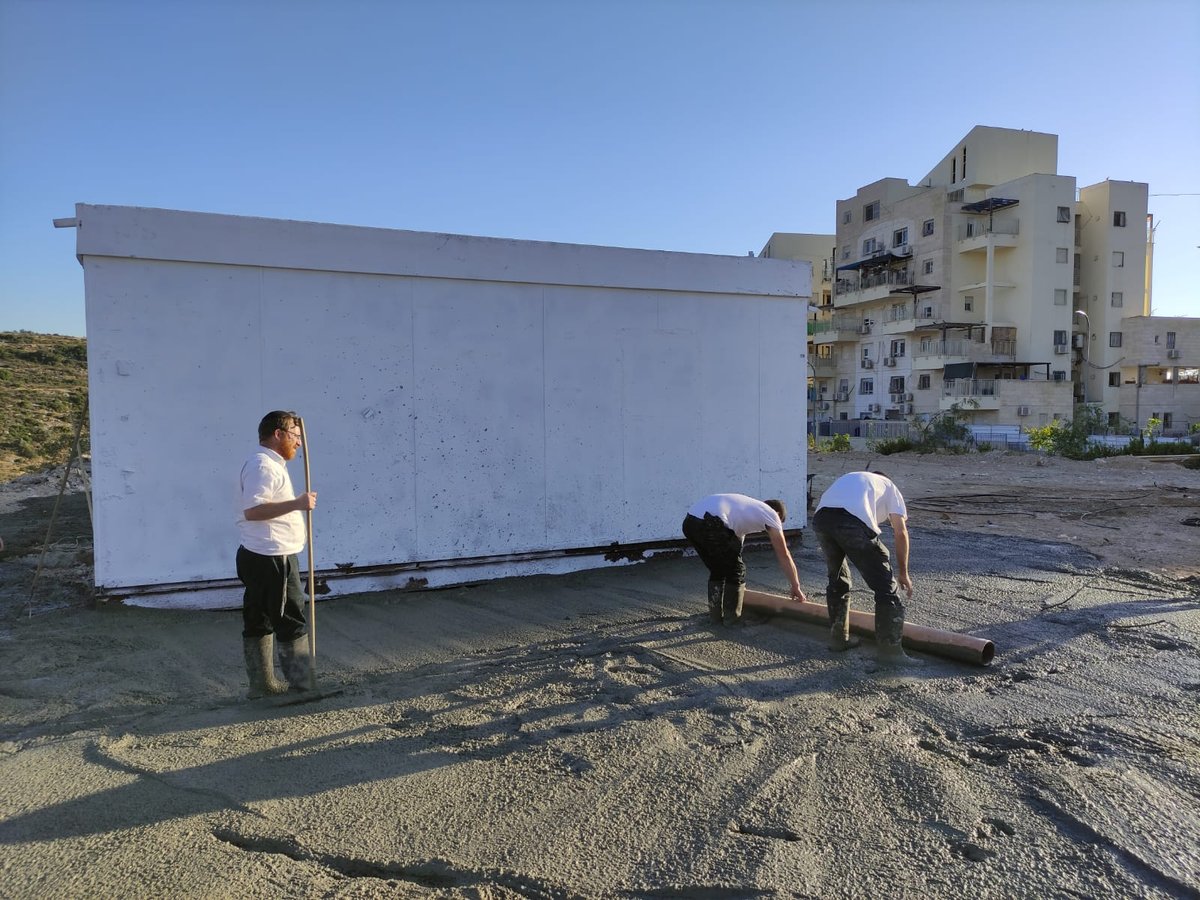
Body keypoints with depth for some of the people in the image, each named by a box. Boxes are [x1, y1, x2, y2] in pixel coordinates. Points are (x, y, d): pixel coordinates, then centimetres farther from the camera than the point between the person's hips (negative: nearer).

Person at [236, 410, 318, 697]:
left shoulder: (268, 464, 18)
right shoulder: (263, 466, -16)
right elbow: (252, 510, -27)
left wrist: (297, 504, 24)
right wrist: (296, 504, -29)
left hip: (259, 557, 11)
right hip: (272, 558, -11)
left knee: (258, 622, 13)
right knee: (292, 623, -3)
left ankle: (262, 684, 22)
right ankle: (304, 684, 4)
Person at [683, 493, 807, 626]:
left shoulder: (748, 507, 39)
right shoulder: (771, 514, 17)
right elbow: (784, 556, 19)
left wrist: (738, 586, 53)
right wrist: (796, 587, 30)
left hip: (689, 522, 8)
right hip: (710, 524, -8)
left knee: (717, 570, 26)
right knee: (736, 570, 12)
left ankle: (715, 615, 30)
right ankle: (732, 617, 19)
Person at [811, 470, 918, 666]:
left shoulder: (850, 479, 43)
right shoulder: (889, 487, 31)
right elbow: (900, 532, 20)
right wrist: (903, 573, 26)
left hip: (820, 517, 5)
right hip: (853, 522, -5)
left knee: (837, 580, 27)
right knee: (885, 586, 8)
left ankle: (838, 638, 35)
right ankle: (890, 649, 9)